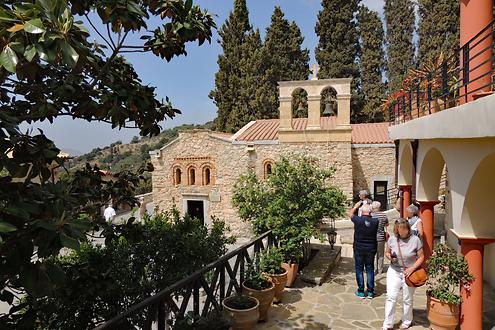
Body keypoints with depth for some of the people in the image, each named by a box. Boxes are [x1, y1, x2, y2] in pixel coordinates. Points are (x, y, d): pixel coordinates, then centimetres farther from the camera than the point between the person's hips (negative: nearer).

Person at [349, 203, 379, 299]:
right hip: (371, 249, 2)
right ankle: (370, 292, 17)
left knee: (359, 269, 8)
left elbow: (350, 214, 4)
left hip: (359, 249, -2)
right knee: (370, 269, 12)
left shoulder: (358, 220, -16)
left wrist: (356, 206, 17)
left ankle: (361, 292, 13)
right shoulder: (375, 221, -12)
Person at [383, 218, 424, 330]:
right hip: (394, 271, 1)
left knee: (407, 300, 13)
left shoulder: (415, 240, -11)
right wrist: (389, 257, -14)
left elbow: (421, 257, -5)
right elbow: (387, 252, 9)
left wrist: (412, 268, -17)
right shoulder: (392, 239, -5)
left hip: (409, 273, -1)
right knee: (391, 297, -5)